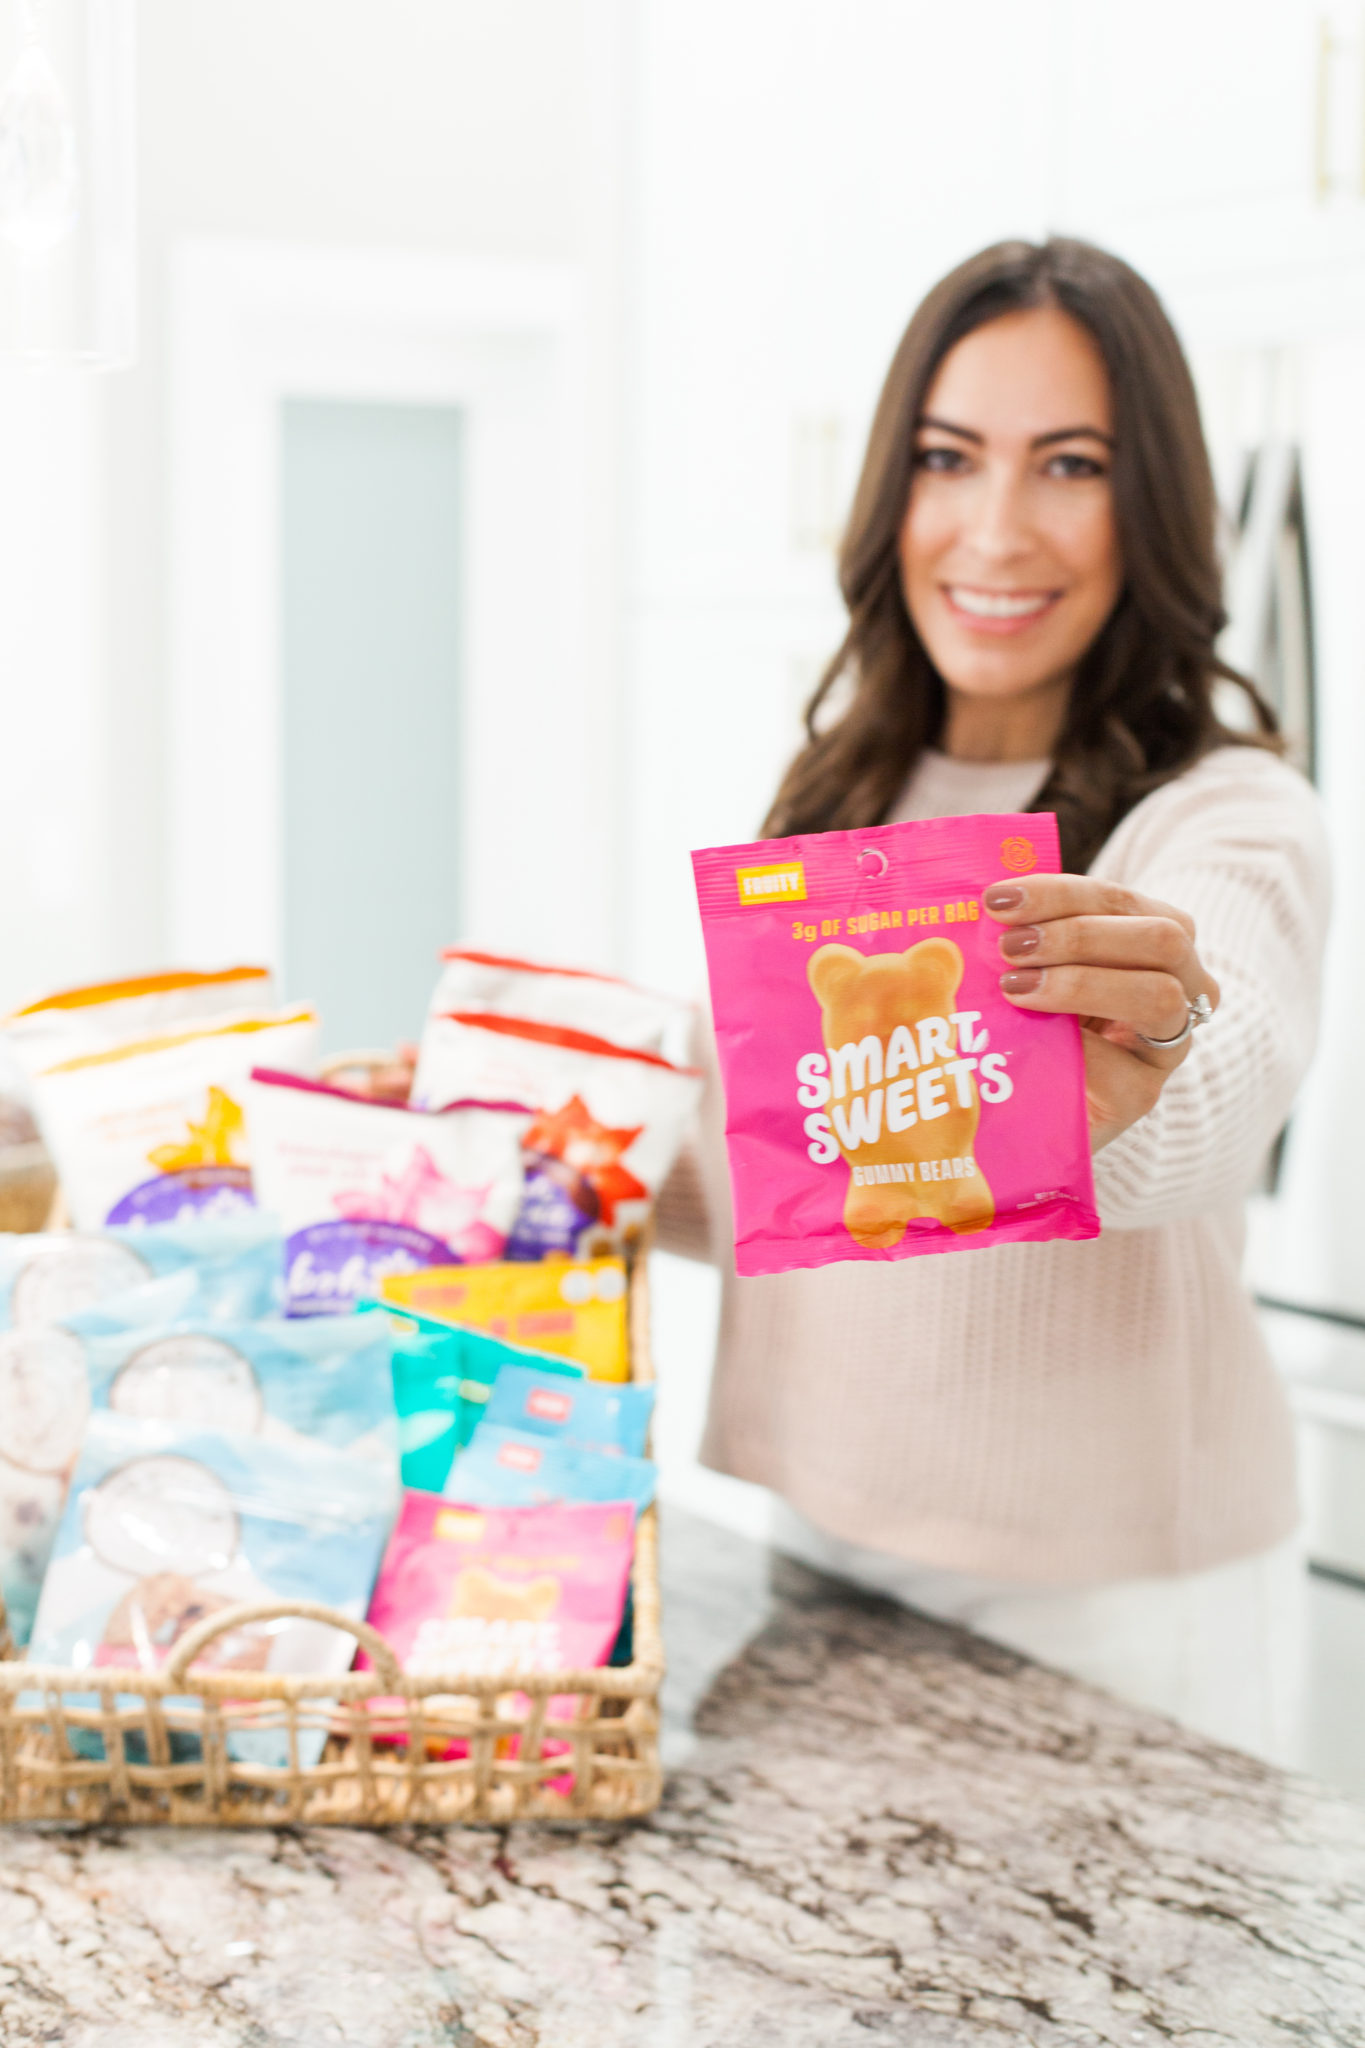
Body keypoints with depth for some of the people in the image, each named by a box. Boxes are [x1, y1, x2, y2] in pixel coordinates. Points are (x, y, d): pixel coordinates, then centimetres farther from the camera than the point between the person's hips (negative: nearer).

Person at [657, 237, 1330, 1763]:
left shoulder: (1224, 820, -14)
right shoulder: (841, 790, 6)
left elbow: (1225, 1080, -36)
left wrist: (1132, 1094, -57)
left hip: (1103, 1597, -5)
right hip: (816, 1541, 6)